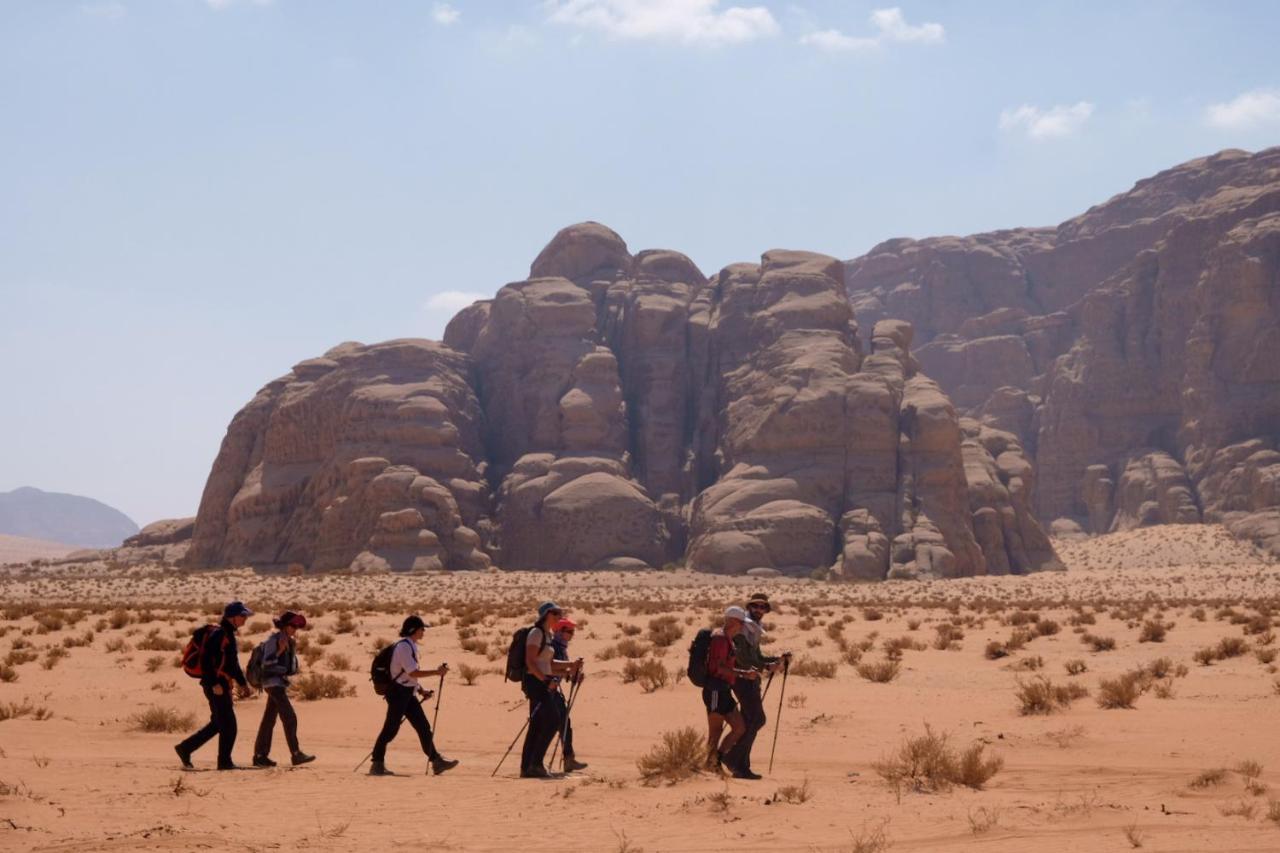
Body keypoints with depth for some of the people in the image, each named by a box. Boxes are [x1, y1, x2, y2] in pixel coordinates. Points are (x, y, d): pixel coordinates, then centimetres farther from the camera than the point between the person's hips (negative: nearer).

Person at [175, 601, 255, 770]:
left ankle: (185, 748, 20)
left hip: (223, 686, 10)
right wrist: (214, 684, -25)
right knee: (228, 724, -5)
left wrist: (242, 683, 22)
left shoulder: (229, 635, 17)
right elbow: (205, 660, -23)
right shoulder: (217, 634, -15)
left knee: (218, 723, 14)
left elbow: (233, 663, 26)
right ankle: (225, 761, 4)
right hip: (216, 686, -10)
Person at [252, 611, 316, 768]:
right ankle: (296, 754, -16)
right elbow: (266, 662, -16)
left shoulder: (289, 642, 15)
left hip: (281, 682, 9)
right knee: (289, 717, -14)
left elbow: (292, 668, 18)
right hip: (273, 681, -9)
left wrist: (294, 651, 4)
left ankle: (260, 755, 12)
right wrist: (280, 650, -25)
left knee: (269, 719, 9)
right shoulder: (273, 640, -10)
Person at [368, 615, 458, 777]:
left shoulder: (410, 646, 15)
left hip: (407, 694, 10)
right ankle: (377, 764, 1)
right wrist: (436, 672, -17)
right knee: (390, 729, -5)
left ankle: (436, 761, 7)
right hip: (398, 692, -10)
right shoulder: (403, 646, -15)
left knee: (423, 727, 6)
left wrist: (421, 690, 14)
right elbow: (413, 673, -21)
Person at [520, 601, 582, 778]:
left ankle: (526, 768, 8)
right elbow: (530, 662, -18)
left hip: (542, 683, 9)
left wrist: (570, 665, 14)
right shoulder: (536, 633, -11)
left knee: (537, 725, 7)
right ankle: (536, 764, -10)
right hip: (535, 682, -9)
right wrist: (545, 679, -24)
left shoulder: (548, 634, 18)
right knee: (553, 720, -12)